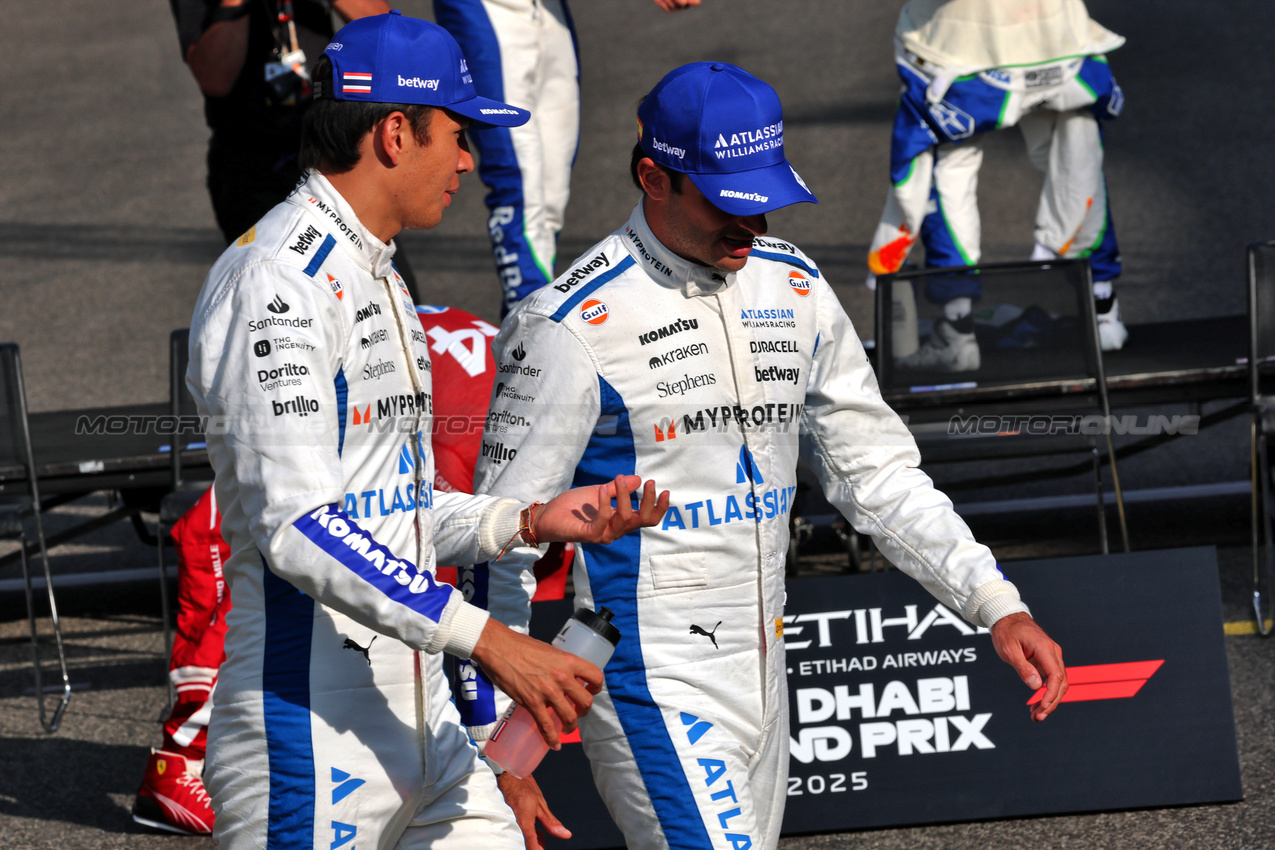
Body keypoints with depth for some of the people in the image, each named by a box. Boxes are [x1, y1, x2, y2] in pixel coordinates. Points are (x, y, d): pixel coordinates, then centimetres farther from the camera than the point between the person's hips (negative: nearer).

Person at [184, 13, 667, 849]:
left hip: (415, 714, 10)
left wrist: (532, 521, 9)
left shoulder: (376, 275, 19)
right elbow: (296, 528, -24)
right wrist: (484, 637, -28)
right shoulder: (280, 280, -14)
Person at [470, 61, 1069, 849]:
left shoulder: (795, 289, 7)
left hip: (764, 680, 7)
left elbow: (878, 473, 13)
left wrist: (996, 603, 1)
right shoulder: (575, 328, -14)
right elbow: (506, 541, -10)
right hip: (653, 688, -7)